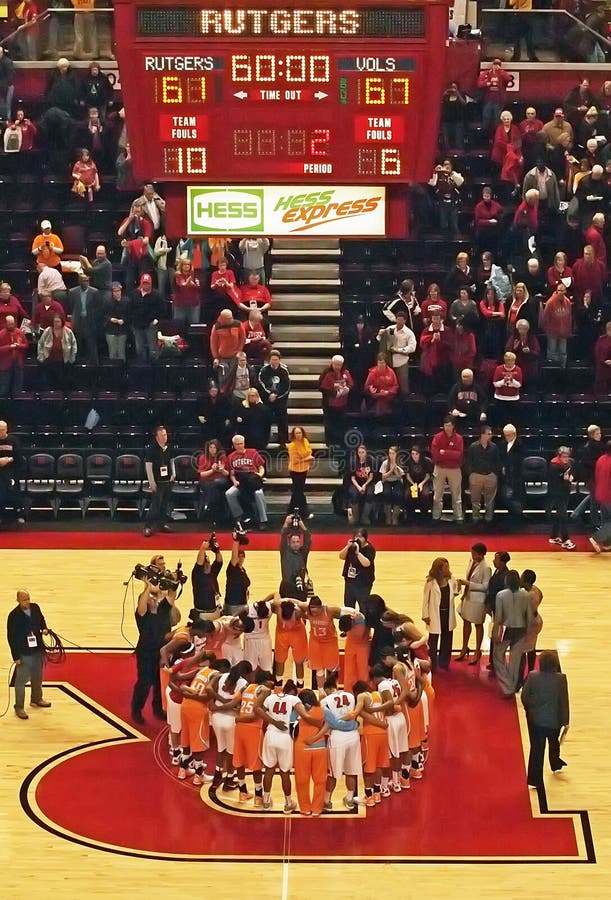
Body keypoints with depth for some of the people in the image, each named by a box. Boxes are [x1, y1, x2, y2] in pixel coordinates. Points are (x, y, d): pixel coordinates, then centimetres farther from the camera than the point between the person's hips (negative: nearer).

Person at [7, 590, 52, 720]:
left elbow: (41, 620, 18)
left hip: (38, 650, 6)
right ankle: (19, 707, 11)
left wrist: (44, 629, -5)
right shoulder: (14, 616, -19)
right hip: (24, 654, -6)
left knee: (37, 677, 23)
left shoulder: (35, 607, -3)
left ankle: (37, 699, 44)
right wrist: (16, 657, -16)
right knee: (21, 680, 0)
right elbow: (11, 637, -16)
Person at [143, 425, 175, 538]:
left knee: (166, 503, 12)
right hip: (157, 481, -6)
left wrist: (173, 474, 9)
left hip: (168, 481, 6)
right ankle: (148, 526, -2)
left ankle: (163, 523, 23)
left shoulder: (169, 448, 5)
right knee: (155, 504, -8)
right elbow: (148, 466, -14)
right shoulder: (151, 449, -14)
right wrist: (152, 482, -15)